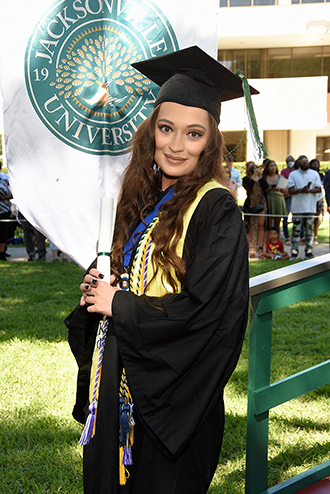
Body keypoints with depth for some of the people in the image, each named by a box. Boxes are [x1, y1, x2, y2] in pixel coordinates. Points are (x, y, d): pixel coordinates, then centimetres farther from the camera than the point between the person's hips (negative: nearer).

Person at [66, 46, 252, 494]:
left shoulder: (217, 210, -16)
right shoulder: (142, 200, 6)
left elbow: (205, 310, -23)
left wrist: (119, 306, -15)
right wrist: (101, 287, -4)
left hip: (173, 398, -7)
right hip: (122, 381, 7)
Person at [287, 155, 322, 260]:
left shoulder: (315, 174, 10)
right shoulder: (293, 174, 6)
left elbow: (319, 189, 4)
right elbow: (290, 190, -2)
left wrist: (309, 190, -15)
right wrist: (301, 190, -19)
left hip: (310, 207, 1)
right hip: (297, 207, -1)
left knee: (309, 229, 4)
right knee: (296, 229, -3)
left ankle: (308, 251, 10)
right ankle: (294, 252, 1)